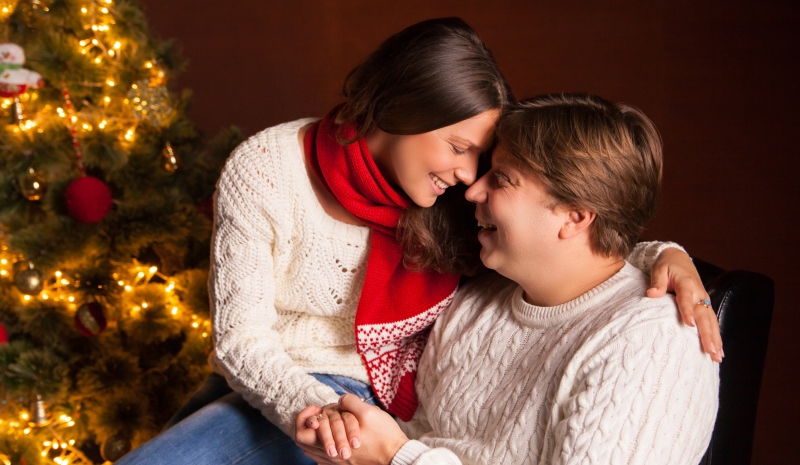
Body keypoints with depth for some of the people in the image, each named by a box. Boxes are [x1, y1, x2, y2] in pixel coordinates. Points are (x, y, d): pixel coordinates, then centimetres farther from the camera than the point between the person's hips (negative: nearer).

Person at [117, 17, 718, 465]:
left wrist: (665, 254, -17)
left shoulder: (450, 206, -5)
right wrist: (317, 411, -31)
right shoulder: (264, 171, -13)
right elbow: (240, 337, -12)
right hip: (267, 388, 1)